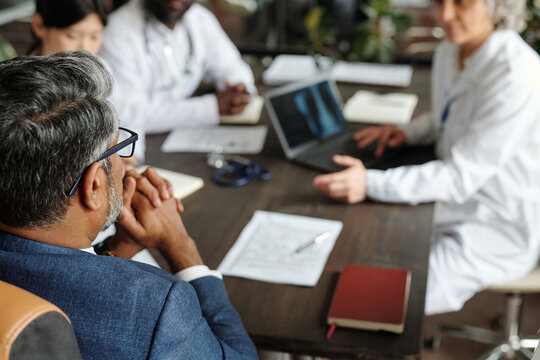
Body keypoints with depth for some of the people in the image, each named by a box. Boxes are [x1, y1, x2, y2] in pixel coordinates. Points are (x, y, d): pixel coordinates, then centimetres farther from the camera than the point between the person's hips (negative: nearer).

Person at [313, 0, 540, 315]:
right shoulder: (449, 53, 0)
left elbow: (461, 178, -29)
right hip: (458, 196, 9)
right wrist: (407, 133, -1)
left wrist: (370, 183, -38)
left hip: (501, 227, -8)